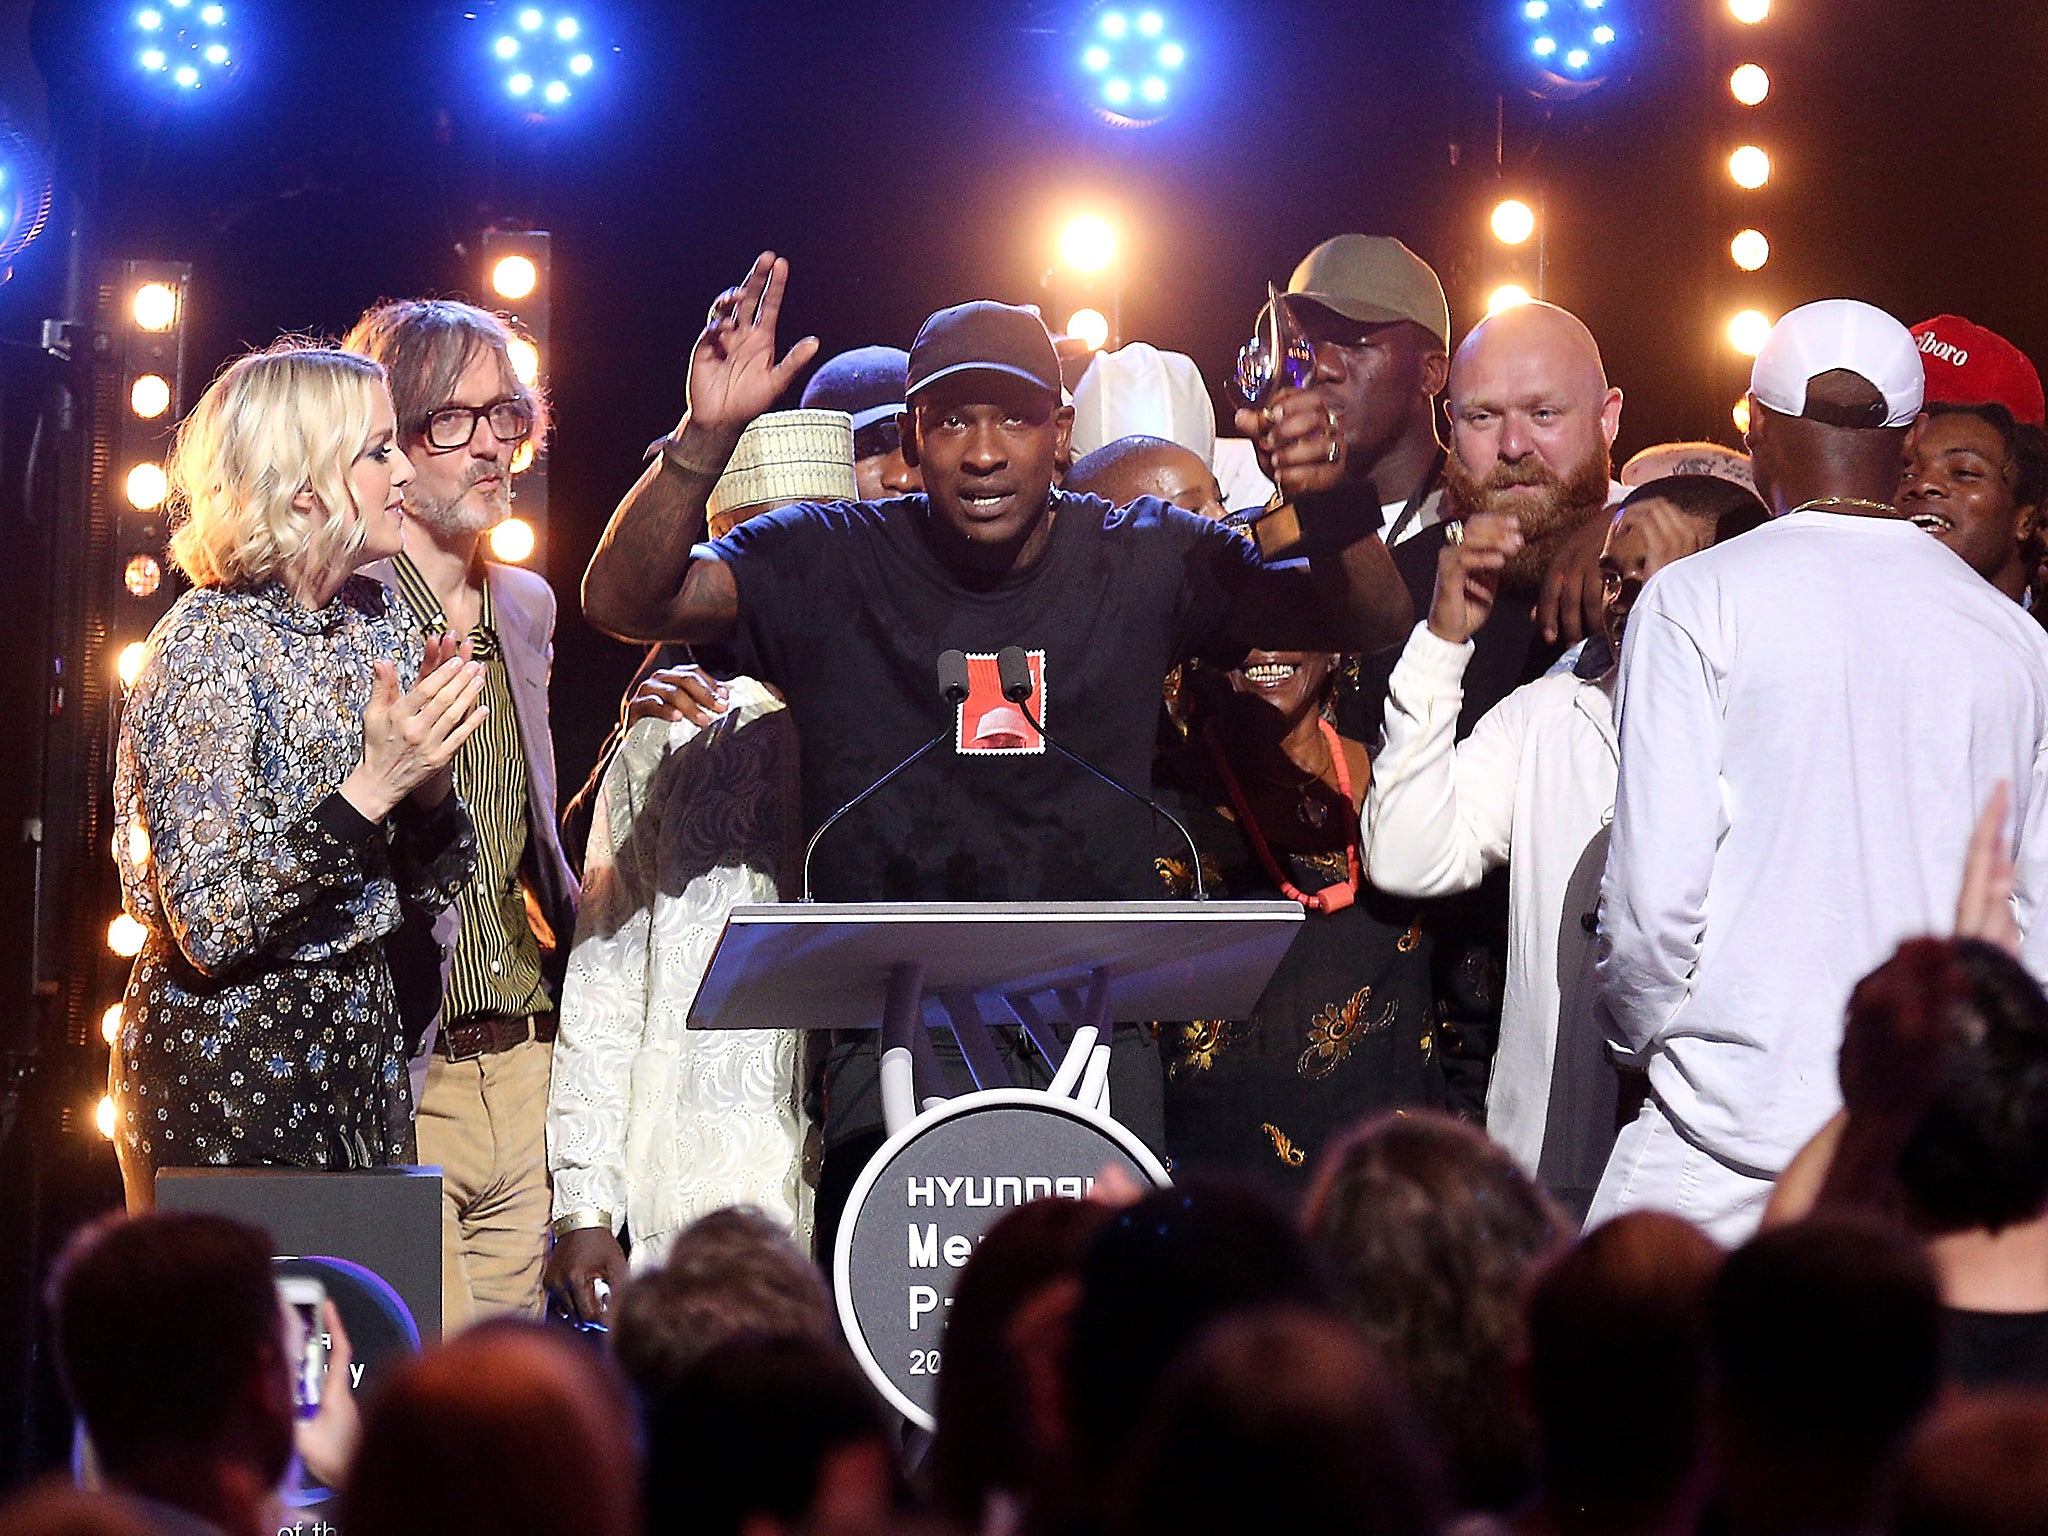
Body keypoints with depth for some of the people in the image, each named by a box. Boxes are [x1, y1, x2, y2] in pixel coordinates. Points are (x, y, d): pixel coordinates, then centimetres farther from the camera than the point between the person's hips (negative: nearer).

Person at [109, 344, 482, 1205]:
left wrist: (431, 771, -10)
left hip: (357, 1033, 7)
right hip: (229, 1062, -7)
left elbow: (432, 883, 10)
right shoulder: (209, 650, -16)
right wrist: (371, 786, -27)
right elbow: (210, 927, -22)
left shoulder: (378, 625, 5)